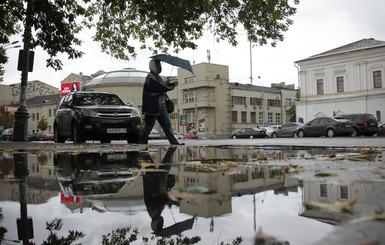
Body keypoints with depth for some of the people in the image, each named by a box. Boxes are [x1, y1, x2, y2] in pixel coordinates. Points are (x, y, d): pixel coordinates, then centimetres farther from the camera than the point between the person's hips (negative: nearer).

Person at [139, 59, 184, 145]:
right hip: (152, 107, -9)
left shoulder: (157, 77, 17)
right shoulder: (150, 77, -13)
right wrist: (173, 85, -12)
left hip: (161, 107, 9)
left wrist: (168, 85, 3)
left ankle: (174, 143, 6)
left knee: (167, 125, 5)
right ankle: (142, 143, 15)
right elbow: (161, 87, -23)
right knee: (148, 126, 1)